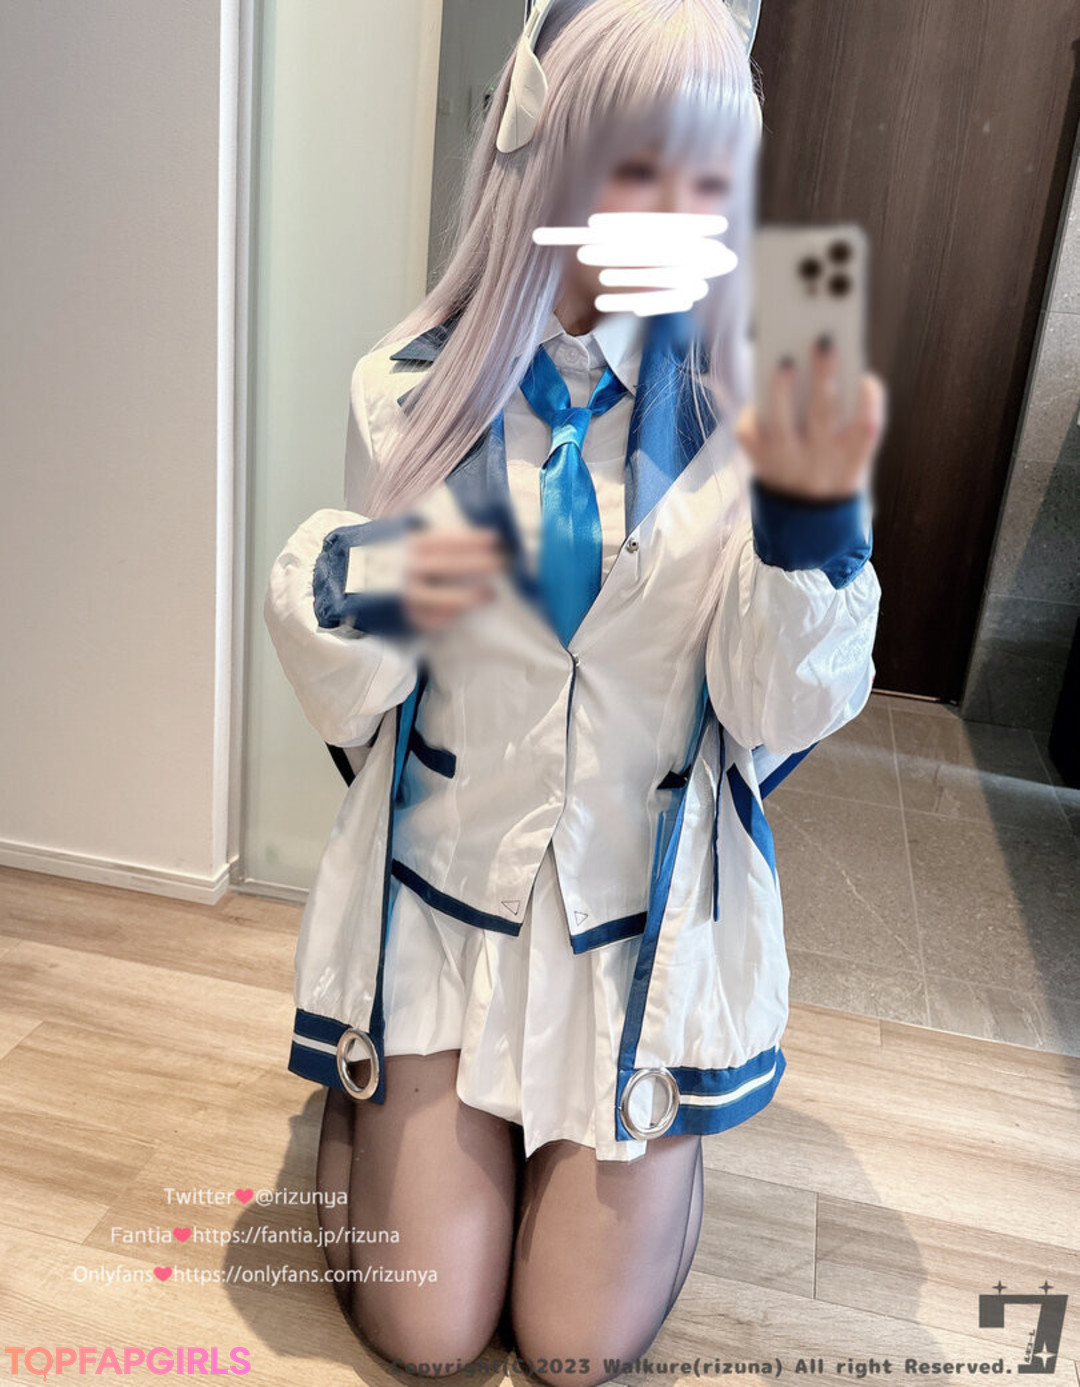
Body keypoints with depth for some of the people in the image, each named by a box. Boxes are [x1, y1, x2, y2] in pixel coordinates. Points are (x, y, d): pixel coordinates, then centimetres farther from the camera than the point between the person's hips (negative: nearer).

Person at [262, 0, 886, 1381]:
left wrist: (810, 518, -30)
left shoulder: (739, 411, -8)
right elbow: (348, 696, -1)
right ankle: (372, 1089, 33)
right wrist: (351, 591, -24)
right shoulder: (415, 388, -7)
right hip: (446, 889, 1)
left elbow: (785, 711, -12)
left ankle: (653, 1118, 35)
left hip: (650, 909, 0)